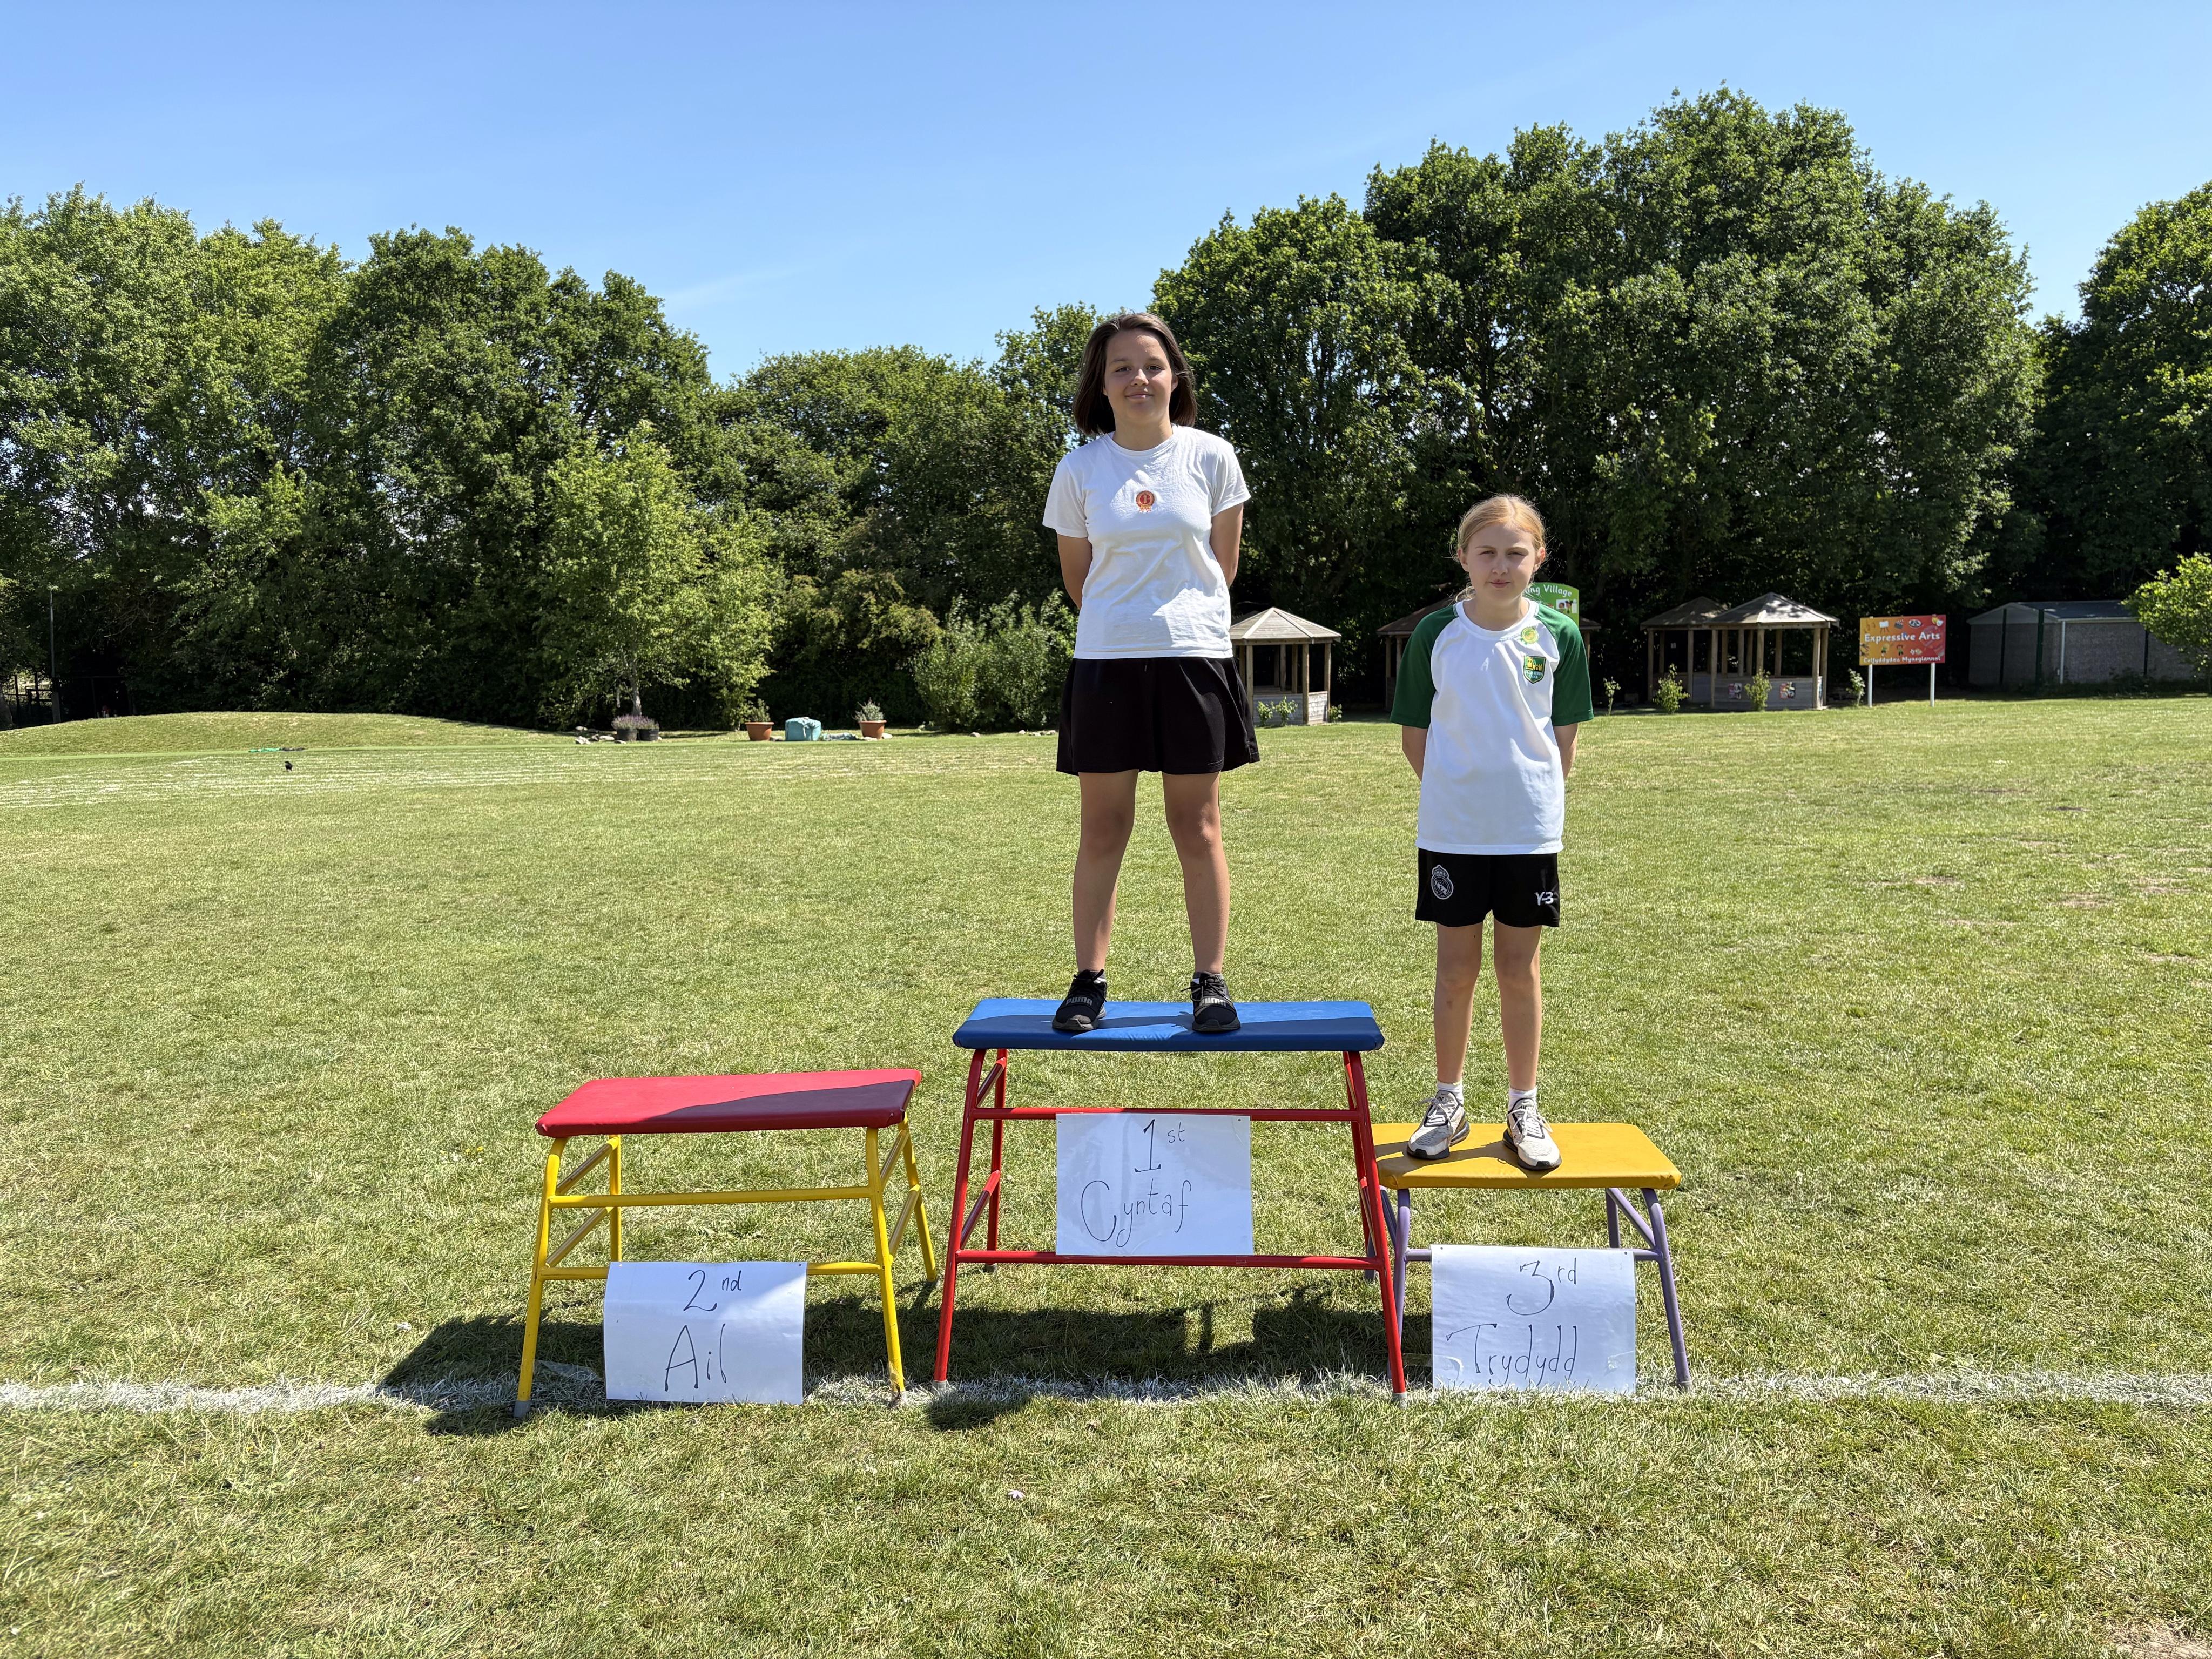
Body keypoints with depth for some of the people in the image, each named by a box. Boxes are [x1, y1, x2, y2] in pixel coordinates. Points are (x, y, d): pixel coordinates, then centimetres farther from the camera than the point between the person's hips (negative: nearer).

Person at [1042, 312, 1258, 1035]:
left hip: (1195, 657, 0)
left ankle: (1210, 982, 12)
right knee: (1103, 829, 4)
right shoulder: (1080, 469, 2)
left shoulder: (1211, 457, 1)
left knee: (1198, 828, 4)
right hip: (1105, 661, 1)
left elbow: (1223, 564, 10)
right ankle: (1088, 980, 12)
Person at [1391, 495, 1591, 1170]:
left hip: (1530, 831, 0)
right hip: (1451, 831, 0)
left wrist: (1536, 796, 0)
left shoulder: (1558, 637, -1)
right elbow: (1415, 734, 4)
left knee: (1520, 970, 8)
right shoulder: (1436, 634, -2)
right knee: (1456, 968, 8)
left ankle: (1524, 1108, 21)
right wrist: (1458, 792, 0)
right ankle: (1448, 1102, 22)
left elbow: (1565, 737, 7)